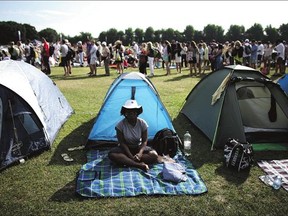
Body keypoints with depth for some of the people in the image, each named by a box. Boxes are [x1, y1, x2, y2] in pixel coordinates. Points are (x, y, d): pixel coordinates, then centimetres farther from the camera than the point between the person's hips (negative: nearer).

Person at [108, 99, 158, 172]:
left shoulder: (142, 123, -14)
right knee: (112, 154, -33)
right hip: (125, 148, -1)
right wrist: (131, 156, -29)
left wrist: (140, 152, -29)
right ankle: (139, 165, -38)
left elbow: (144, 141, -10)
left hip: (138, 147, 1)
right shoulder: (120, 125, -18)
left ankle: (128, 162, -30)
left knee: (154, 155, -26)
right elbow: (122, 143, -17)